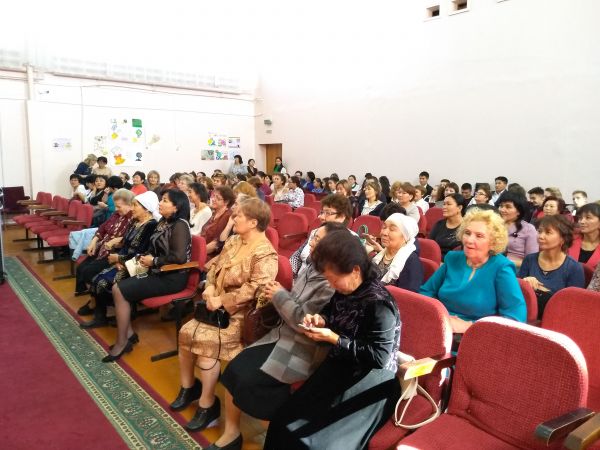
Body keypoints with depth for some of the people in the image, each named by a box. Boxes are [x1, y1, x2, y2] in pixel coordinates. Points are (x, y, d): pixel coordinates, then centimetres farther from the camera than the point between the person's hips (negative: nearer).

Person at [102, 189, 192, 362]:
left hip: (172, 277, -9)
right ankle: (128, 332, 9)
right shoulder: (164, 222, 11)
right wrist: (146, 257, -6)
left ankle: (122, 342, 1)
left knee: (120, 290, -12)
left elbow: (180, 257, -27)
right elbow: (154, 248, 16)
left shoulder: (180, 225, -17)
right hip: (158, 273, 9)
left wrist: (153, 261, -16)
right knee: (118, 287, -1)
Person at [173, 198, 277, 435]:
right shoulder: (234, 241, 10)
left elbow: (255, 288, -27)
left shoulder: (265, 253, -18)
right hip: (218, 305, 8)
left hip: (240, 312, -8)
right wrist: (210, 287, -5)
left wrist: (222, 300, -24)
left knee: (205, 338, -23)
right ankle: (188, 385, 19)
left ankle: (208, 404, -4)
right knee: (186, 332, -4)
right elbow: (215, 266, 14)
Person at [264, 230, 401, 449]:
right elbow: (333, 311, 22)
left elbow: (379, 358, -24)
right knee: (283, 421, 1)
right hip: (341, 368, 8)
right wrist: (320, 319, -2)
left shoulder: (379, 304, -24)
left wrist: (333, 339, -24)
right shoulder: (345, 290, -1)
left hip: (369, 382, -8)